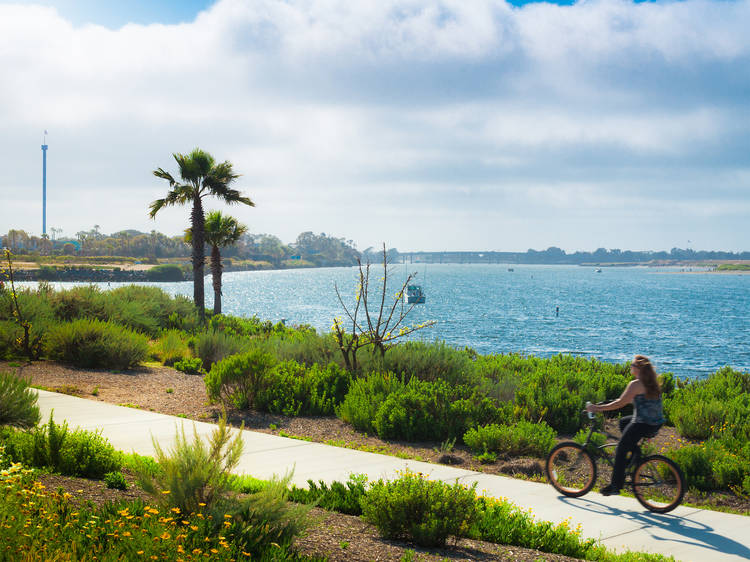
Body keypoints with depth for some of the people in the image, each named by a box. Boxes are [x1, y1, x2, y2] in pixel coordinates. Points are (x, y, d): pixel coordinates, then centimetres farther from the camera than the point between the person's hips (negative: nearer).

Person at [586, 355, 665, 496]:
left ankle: (615, 485, 4)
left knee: (620, 451, 2)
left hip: (643, 425, -9)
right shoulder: (652, 382, 10)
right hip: (656, 423, 9)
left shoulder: (636, 384, -15)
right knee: (623, 421, 30)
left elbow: (620, 403, -16)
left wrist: (598, 408, -10)